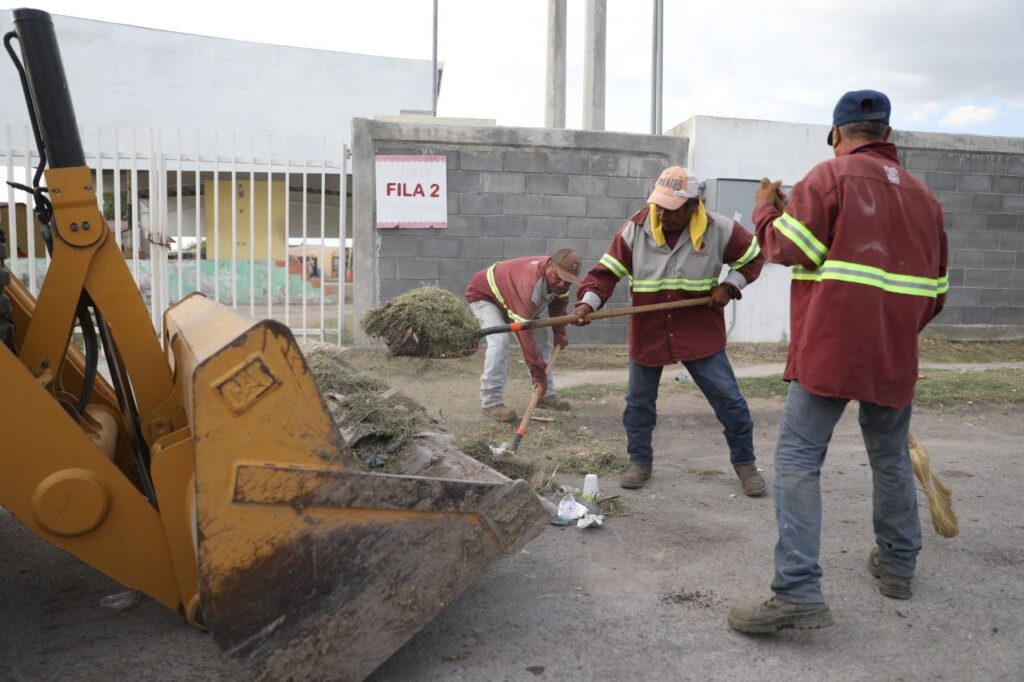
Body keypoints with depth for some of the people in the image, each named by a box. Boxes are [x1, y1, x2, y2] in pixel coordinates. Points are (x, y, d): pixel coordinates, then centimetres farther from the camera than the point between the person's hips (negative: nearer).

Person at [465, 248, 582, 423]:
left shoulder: (557, 275, -19)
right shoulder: (530, 284, -45)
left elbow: (559, 302, 4)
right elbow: (525, 332, -46)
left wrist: (559, 331, -10)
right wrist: (539, 372, -44)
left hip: (510, 295, 9)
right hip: (483, 294, -9)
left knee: (544, 337, 3)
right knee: (500, 340, -29)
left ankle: (546, 394, 11)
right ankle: (491, 401, -24)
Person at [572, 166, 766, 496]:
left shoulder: (719, 229, -10)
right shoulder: (635, 228, -10)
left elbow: (753, 257, 5)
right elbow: (608, 270, -9)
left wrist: (730, 286, -10)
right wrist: (588, 301, -25)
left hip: (701, 332, -1)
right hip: (648, 332, 1)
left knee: (728, 398, 2)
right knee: (639, 401, 10)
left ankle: (745, 463, 20)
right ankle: (639, 461, 30)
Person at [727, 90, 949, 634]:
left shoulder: (831, 175, -4)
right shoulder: (922, 195, 15)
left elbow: (785, 246, -10)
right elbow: (934, 288, 18)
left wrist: (765, 208, 9)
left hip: (829, 348, -6)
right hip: (895, 354, 7)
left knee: (798, 459, -7)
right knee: (891, 457, 20)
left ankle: (798, 591, -14)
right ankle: (897, 565, 34)